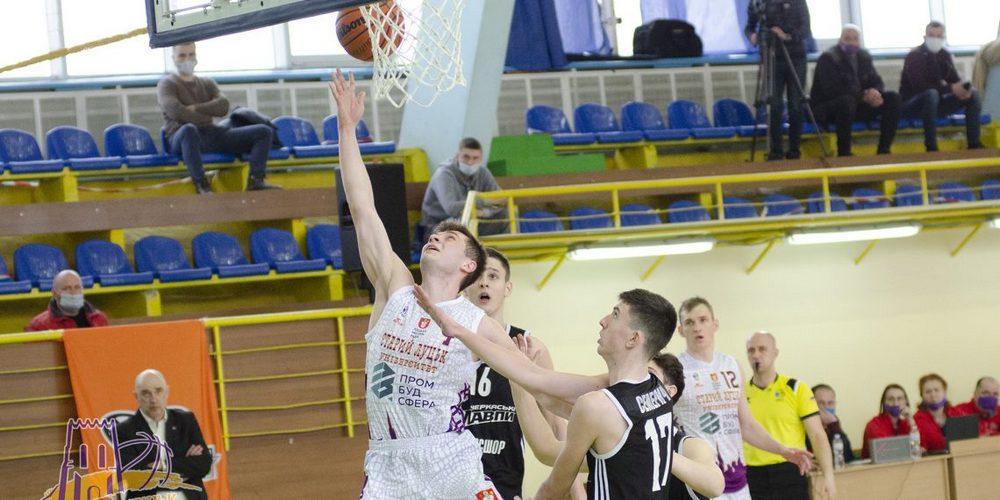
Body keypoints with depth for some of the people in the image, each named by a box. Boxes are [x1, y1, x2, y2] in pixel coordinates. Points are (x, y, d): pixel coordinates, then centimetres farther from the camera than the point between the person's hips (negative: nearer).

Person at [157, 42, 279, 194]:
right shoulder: (166, 84, 11)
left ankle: (255, 180, -26)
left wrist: (196, 108, -6)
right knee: (189, 130, -46)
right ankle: (201, 185, -44)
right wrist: (205, 117, -5)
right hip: (180, 137, -6)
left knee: (264, 131, -7)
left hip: (211, 134, 6)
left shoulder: (207, 83, 26)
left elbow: (223, 106, 7)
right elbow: (174, 110, -10)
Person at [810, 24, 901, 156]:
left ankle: (883, 151, -12)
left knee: (893, 98, -8)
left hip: (858, 105, 7)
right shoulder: (828, 58, -12)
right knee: (847, 100, -41)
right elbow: (833, 90, -23)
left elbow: (877, 82, 9)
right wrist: (864, 96, -25)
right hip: (827, 110, -7)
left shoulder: (864, 56, 9)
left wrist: (874, 92, -18)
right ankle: (844, 154, -34)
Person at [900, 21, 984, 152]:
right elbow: (919, 86, -27)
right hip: (912, 105, -7)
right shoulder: (914, 56, -14)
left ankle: (974, 145, -9)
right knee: (931, 93, -39)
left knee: (973, 94, -5)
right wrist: (950, 89, -29)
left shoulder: (945, 55, 7)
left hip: (935, 104, 7)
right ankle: (931, 148, -37)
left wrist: (963, 88, -22)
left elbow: (956, 81, 5)